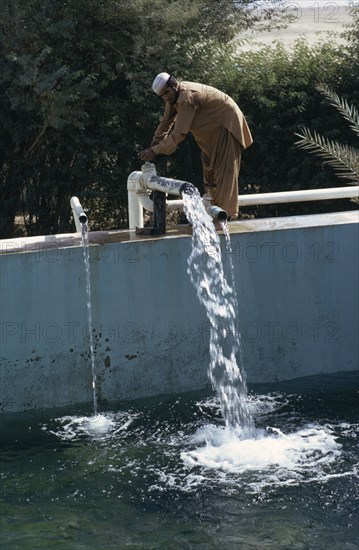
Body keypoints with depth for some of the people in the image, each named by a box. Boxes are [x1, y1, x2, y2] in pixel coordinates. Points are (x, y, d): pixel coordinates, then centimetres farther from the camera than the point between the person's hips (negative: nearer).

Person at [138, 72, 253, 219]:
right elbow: (166, 122, 6)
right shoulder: (174, 95, -5)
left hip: (226, 125, -10)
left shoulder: (187, 97, -34)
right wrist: (154, 145, -3)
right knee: (209, 167, 13)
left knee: (225, 169, -13)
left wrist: (155, 151, -32)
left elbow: (179, 133, -35)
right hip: (212, 131, 10)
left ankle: (227, 212, -14)